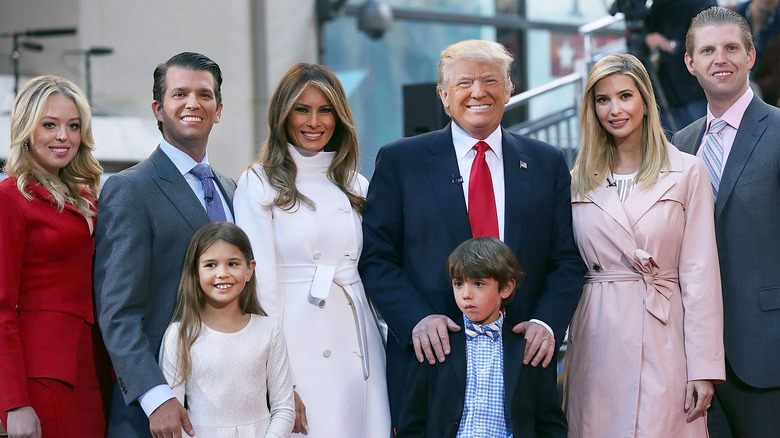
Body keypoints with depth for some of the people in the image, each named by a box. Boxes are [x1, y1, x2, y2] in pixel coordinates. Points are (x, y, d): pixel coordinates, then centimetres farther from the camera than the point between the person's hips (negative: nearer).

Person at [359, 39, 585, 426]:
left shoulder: (547, 163, 9)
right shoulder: (399, 161, 4)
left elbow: (568, 261, 7)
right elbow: (376, 258, 0)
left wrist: (547, 323, -10)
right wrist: (417, 319, -15)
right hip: (431, 354, -1)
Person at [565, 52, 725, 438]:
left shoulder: (687, 172, 2)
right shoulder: (579, 181, 11)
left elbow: (700, 274, -2)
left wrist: (704, 367, -8)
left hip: (662, 338, -2)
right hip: (598, 343, 2)